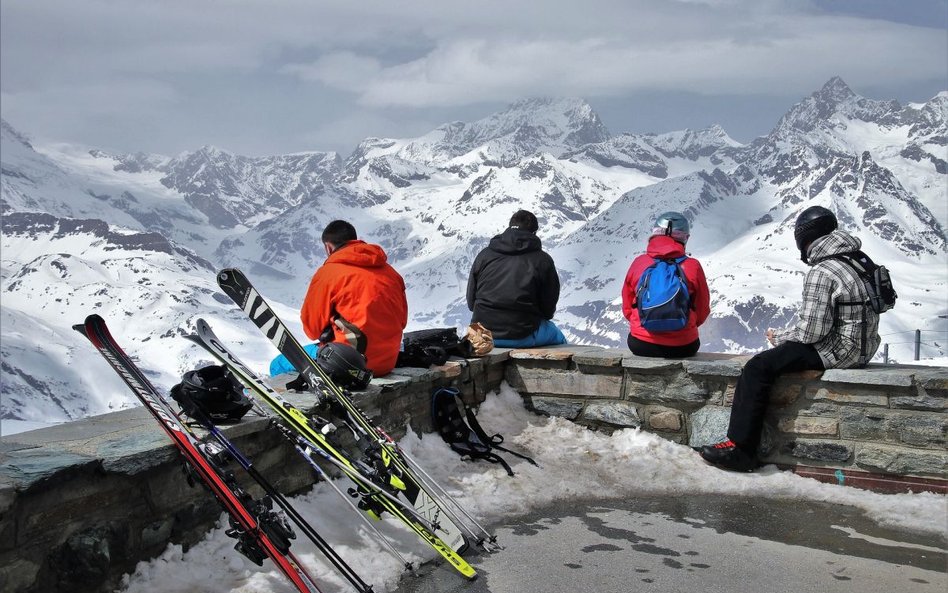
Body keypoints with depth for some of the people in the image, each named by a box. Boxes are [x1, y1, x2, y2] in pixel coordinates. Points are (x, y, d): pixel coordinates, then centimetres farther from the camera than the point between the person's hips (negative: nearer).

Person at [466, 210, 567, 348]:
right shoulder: (543, 260, -4)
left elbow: (471, 302, 8)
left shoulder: (484, 255, 4)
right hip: (523, 337, -4)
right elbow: (548, 309, 0)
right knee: (557, 336, 26)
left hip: (483, 336, 4)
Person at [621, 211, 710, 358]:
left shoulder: (638, 263, -2)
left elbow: (627, 308, 7)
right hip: (683, 347, 0)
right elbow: (702, 311, 5)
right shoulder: (693, 266, -6)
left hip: (640, 346, 1)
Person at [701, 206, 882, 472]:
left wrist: (780, 338, -1)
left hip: (837, 351, -10)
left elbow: (812, 331, -21)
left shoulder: (820, 273, -18)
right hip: (862, 347, 10)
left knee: (758, 368, -13)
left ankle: (740, 448, -13)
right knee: (777, 355, 25)